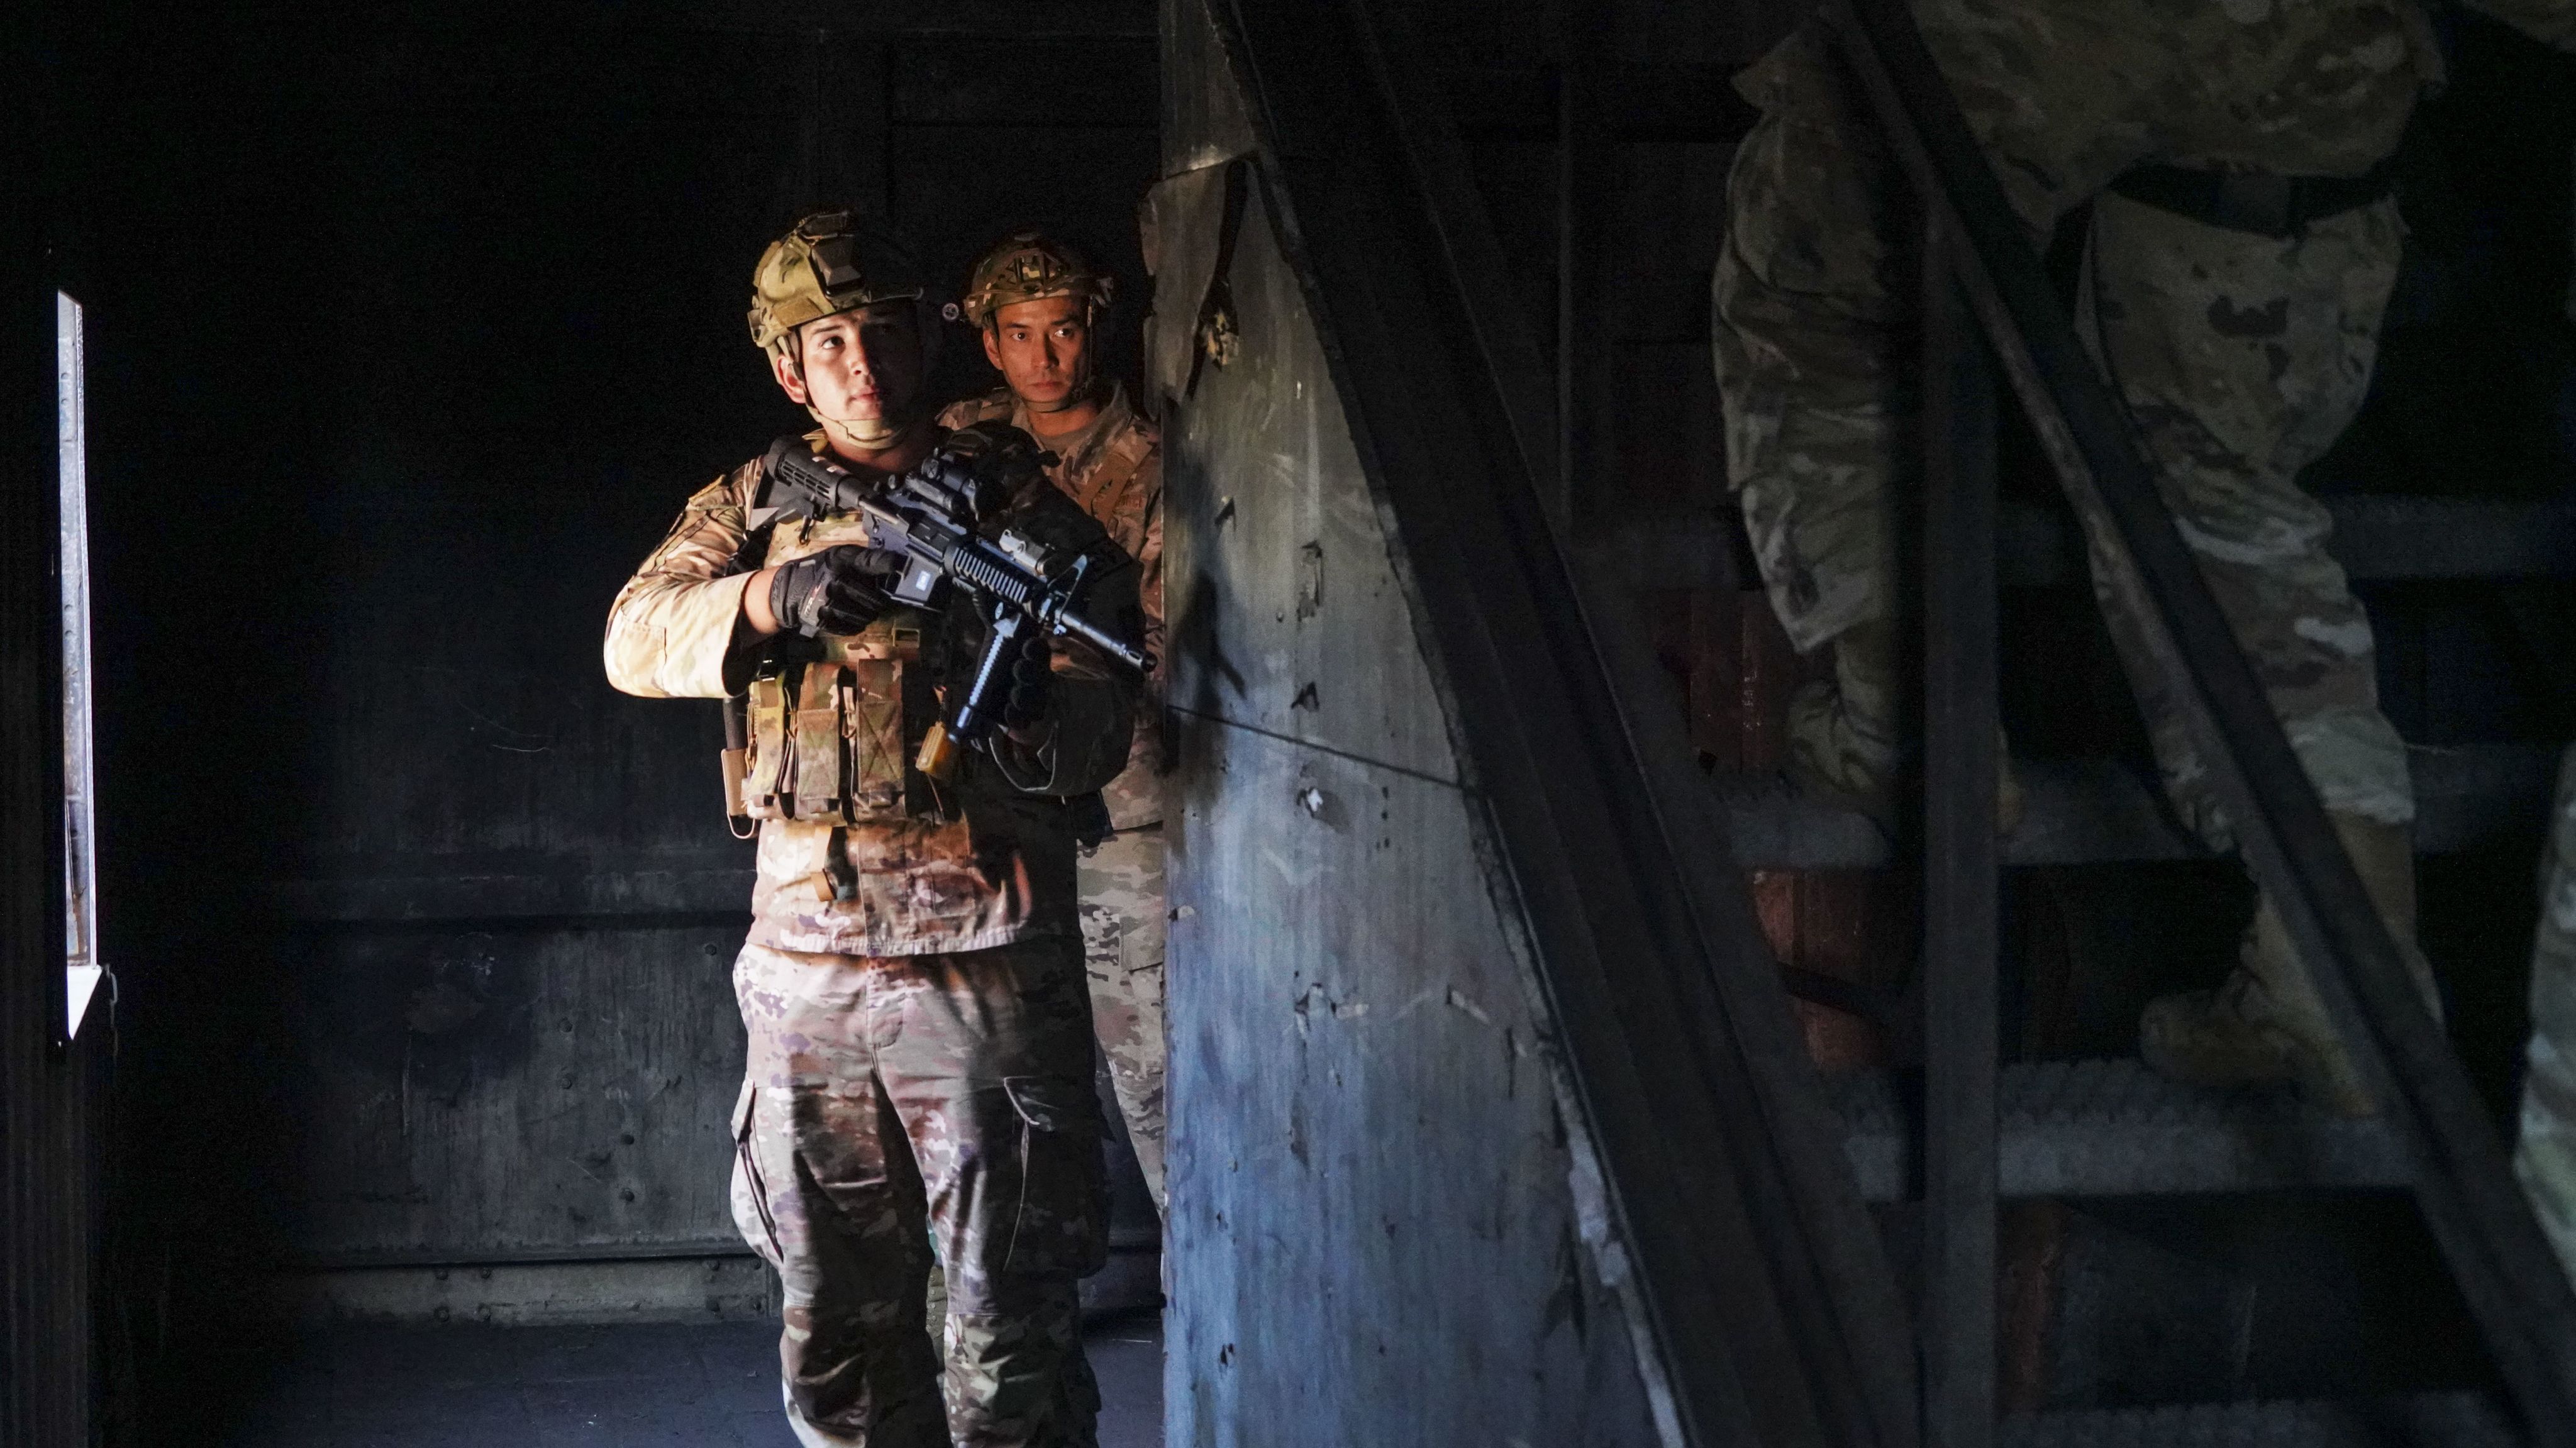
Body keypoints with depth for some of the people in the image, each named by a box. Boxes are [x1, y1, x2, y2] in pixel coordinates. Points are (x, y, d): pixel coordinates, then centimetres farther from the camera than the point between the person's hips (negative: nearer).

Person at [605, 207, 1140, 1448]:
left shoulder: (1019, 507, 4)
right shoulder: (755, 505, 12)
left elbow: (1104, 725, -6)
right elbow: (635, 639, -4)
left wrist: (1036, 706, -29)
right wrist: (774, 596, -22)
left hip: (985, 960, -3)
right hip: (808, 959, 3)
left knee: (1009, 1326, -2)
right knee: (835, 1322, 13)